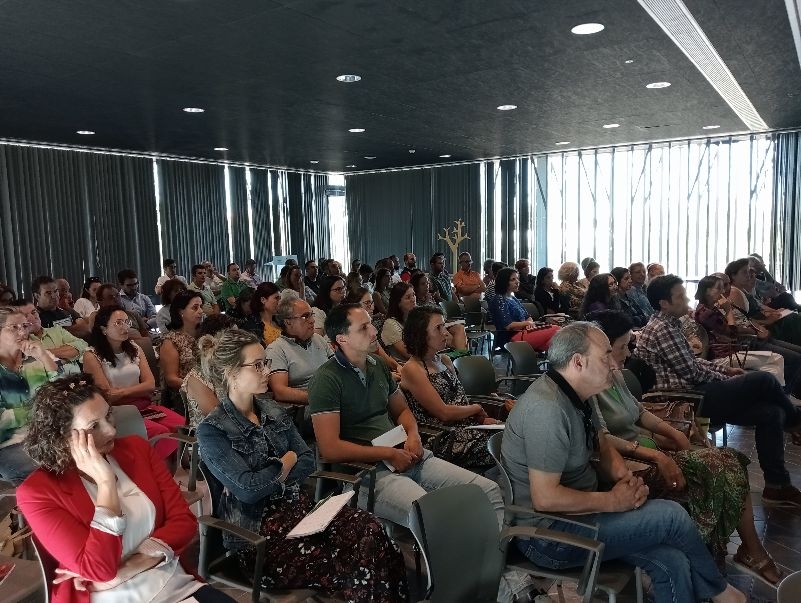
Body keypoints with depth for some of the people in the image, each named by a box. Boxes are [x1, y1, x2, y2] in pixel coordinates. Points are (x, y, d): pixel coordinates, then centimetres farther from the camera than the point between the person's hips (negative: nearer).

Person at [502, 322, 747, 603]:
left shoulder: (573, 396, 4)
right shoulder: (548, 409, -28)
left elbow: (602, 446, 16)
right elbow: (545, 498, -28)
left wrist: (626, 477, -4)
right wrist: (612, 501, -17)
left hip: (576, 510, 9)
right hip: (548, 535, -8)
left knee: (672, 561, -6)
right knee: (672, 516, -8)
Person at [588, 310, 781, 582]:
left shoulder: (613, 373, 8)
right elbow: (601, 439, -26)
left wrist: (673, 433, 4)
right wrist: (655, 456, -25)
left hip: (649, 449, 9)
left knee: (729, 461, -2)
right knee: (714, 471, -14)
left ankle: (752, 549, 8)